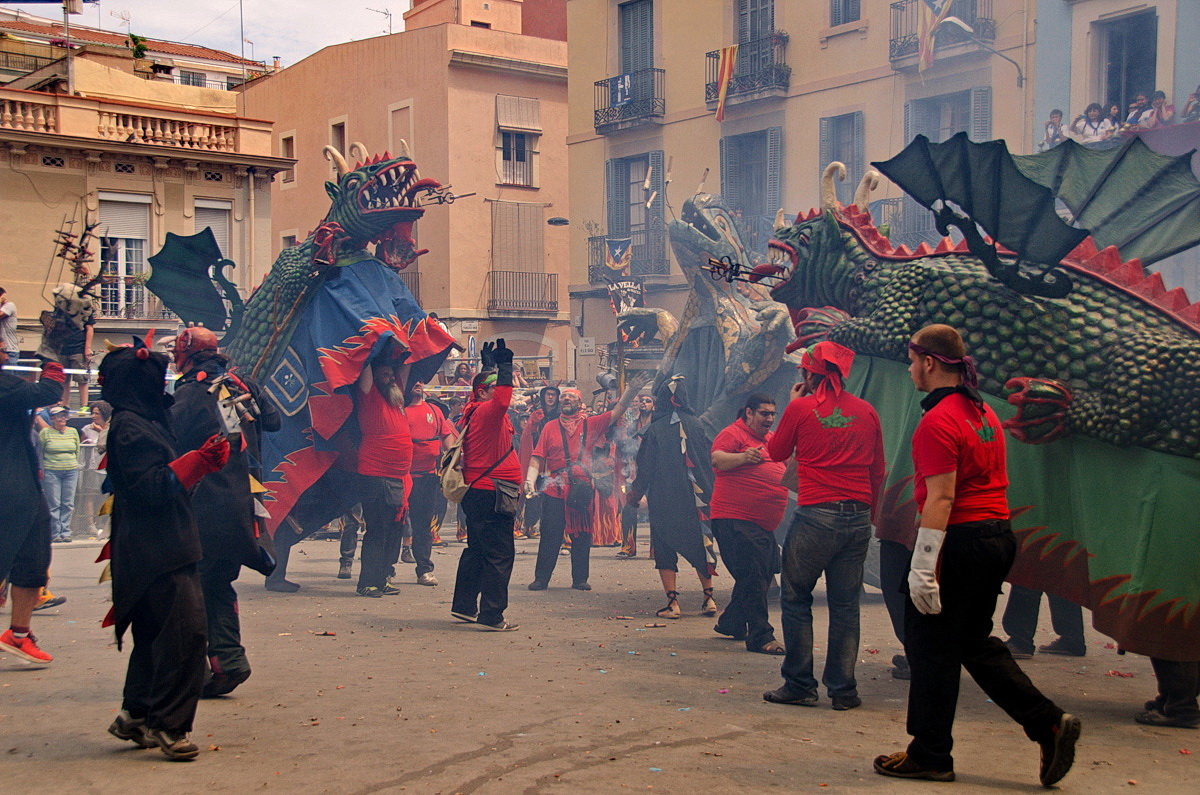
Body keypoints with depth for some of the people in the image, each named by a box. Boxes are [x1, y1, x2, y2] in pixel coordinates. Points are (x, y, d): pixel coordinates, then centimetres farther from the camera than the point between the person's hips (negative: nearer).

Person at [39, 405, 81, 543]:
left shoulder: (73, 432, 11)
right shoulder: (45, 432, 2)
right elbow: (40, 453, 5)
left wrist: (77, 470, 14)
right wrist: (41, 470, 0)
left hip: (71, 471, 3)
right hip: (52, 472, -3)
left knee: (68, 504, 2)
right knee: (54, 504, -3)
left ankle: (65, 532, 8)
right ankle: (55, 533, 2)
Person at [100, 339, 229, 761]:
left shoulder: (146, 423, 18)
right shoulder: (129, 429, -12)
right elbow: (152, 487, -20)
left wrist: (206, 459, 18)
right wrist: (198, 461, -24)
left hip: (163, 549, 11)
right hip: (155, 551, -11)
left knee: (155, 635, 16)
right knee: (184, 632, -13)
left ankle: (136, 716, 25)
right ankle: (166, 725, -8)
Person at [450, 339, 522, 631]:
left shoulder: (477, 411, 15)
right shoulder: (486, 411, -13)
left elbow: (499, 400, 37)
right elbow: (502, 400, -36)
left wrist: (491, 364, 43)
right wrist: (504, 366, -30)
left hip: (479, 492, 11)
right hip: (491, 494, -11)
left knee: (478, 550, 19)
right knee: (499, 554, -7)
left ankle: (464, 606, 28)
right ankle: (491, 615, -8)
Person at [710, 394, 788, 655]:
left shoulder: (772, 439, 18)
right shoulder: (733, 434, -9)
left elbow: (789, 467, 28)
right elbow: (717, 459, -26)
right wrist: (743, 457, -44)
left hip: (764, 525, 10)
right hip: (736, 519, -10)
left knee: (762, 575, 16)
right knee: (753, 577, -12)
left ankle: (730, 624, 30)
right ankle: (760, 637, -9)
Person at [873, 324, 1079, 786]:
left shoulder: (938, 421, -15)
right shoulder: (984, 414, 14)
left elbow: (941, 498, -20)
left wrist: (923, 566, -20)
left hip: (961, 540, -9)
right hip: (999, 535, 9)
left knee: (931, 646, 3)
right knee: (975, 642, 18)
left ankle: (930, 756, 12)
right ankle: (1049, 724, 10)